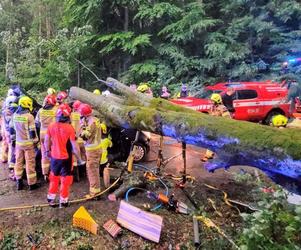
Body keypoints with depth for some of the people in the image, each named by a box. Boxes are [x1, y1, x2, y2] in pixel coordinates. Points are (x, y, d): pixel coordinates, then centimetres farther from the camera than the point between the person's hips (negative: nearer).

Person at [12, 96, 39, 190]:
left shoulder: (15, 115, 3)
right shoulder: (29, 116, -16)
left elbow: (12, 129, 12)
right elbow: (32, 131, -15)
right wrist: (35, 141, -4)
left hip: (18, 142, 6)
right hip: (28, 143, -6)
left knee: (18, 162, 15)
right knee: (30, 163, 2)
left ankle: (19, 182, 24)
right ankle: (32, 184, 10)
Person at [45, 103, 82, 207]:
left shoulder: (51, 126, -7)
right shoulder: (69, 128, -21)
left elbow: (46, 140, 6)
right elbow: (74, 146, -18)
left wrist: (47, 151, 23)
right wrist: (79, 158, -6)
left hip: (54, 157, 5)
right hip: (66, 158, -4)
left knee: (54, 178, 23)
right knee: (65, 179, 12)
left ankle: (51, 198, 34)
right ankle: (63, 200, 21)